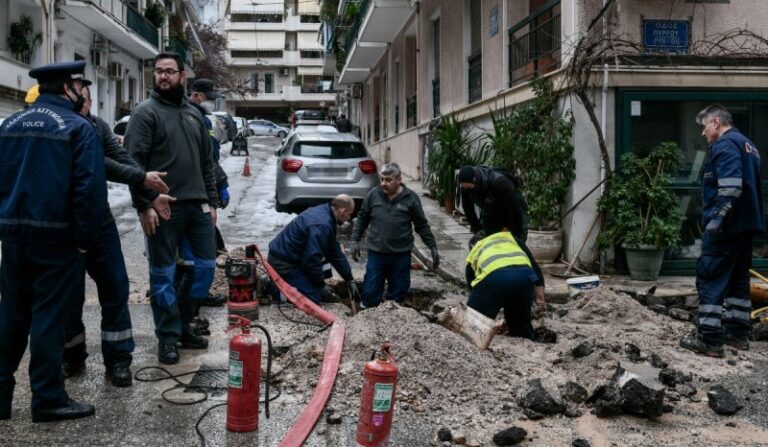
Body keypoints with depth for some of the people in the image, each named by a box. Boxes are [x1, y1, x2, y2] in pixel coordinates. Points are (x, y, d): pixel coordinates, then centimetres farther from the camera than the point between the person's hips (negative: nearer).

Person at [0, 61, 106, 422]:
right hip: (56, 236, -6)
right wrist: (86, 237, -11)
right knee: (48, 317, -1)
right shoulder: (78, 127, -9)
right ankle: (48, 399, 6)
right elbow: (90, 188, -17)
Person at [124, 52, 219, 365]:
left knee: (206, 266, 10)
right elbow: (134, 162, -11)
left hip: (197, 204, 6)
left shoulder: (193, 113, 15)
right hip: (164, 207, -6)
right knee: (163, 274, 3)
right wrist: (143, 205, -18)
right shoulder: (146, 112, -4)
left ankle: (183, 324, 26)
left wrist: (212, 201, 14)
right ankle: (168, 336, 15)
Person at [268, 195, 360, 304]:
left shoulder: (324, 213, 7)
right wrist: (321, 285, -11)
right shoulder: (322, 225, -26)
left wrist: (350, 280, 15)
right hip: (282, 262, -10)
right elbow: (312, 259, -26)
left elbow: (335, 252, 13)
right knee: (313, 297, -11)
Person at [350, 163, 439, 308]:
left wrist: (433, 247, 0)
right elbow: (362, 219, 10)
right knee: (370, 295, 4)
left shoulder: (411, 198, -4)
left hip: (401, 255, -1)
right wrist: (355, 240, 4)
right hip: (376, 253, 1)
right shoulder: (373, 195, -1)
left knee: (397, 295, 9)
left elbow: (422, 225, 3)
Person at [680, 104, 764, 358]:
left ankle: (709, 339, -5)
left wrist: (716, 219, -24)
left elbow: (731, 187, -24)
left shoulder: (725, 144, -12)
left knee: (709, 279, -6)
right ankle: (739, 334, 20)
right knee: (738, 279, 15)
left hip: (726, 226, -10)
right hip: (746, 225, 10)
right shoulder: (747, 145, 19)